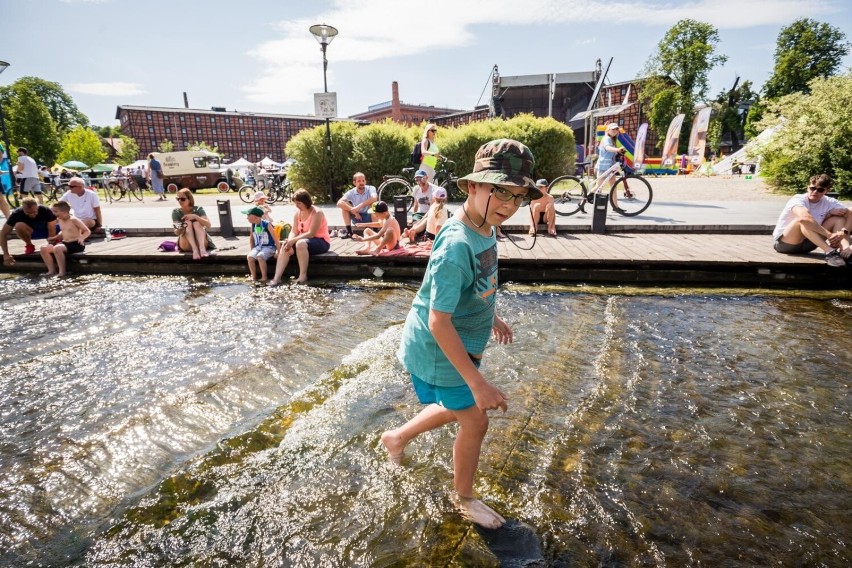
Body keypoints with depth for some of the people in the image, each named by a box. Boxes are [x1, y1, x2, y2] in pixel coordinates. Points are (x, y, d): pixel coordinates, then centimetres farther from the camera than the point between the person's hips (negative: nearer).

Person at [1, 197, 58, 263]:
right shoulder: (17, 214, -28)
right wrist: (6, 255, -31)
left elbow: (52, 233, -33)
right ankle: (29, 245, -6)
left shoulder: (46, 211, -32)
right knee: (19, 226, -33)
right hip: (31, 232, 0)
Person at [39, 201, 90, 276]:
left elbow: (88, 231, -14)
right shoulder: (60, 220, 11)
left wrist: (81, 238, -30)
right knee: (43, 248, -3)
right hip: (65, 243, 9)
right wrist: (55, 238, 16)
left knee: (57, 248, -33)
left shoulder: (73, 220, -12)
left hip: (76, 244, -9)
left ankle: (62, 272, -24)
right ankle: (52, 271, -3)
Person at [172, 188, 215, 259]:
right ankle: (195, 250, -42)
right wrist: (179, 230, -34)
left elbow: (208, 225, -19)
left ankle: (202, 248, -43)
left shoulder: (198, 209, -4)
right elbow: (176, 233, -11)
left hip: (201, 242, 0)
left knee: (197, 222, -24)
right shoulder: (176, 212, -2)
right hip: (186, 245, 0)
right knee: (188, 223, -23)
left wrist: (196, 216, -33)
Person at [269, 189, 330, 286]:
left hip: (321, 242, -7)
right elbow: (294, 232, 3)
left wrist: (293, 240, -27)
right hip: (304, 240, 8)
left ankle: (303, 276, -28)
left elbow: (311, 233, -24)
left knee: (300, 243, -37)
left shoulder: (317, 213, -16)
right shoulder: (297, 213, 7)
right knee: (285, 248, -16)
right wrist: (288, 241, -19)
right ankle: (277, 278, -23)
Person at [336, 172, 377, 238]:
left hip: (369, 217, -2)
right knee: (344, 204, -19)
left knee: (373, 202, -28)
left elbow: (374, 198, -39)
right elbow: (339, 203, -24)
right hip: (357, 217, 2)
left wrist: (359, 206, -42)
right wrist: (353, 210, -35)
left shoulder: (370, 189, -15)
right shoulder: (351, 192, -11)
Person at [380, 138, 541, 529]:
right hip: (439, 351, -9)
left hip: (458, 346, 9)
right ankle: (465, 500, 38)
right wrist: (478, 383, -27)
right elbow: (439, 322, -31)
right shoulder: (457, 247, -33)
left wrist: (491, 317, 26)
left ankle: (397, 438, 49)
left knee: (458, 409, 26)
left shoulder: (484, 226, -4)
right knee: (475, 422, 9)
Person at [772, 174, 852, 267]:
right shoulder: (798, 200, -19)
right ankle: (830, 252, -40)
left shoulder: (828, 202, -1)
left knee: (839, 219, -6)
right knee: (804, 220, -33)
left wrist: (843, 232, -27)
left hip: (806, 244, 6)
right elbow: (805, 218, -40)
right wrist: (828, 235, -38)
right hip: (784, 243, -6)